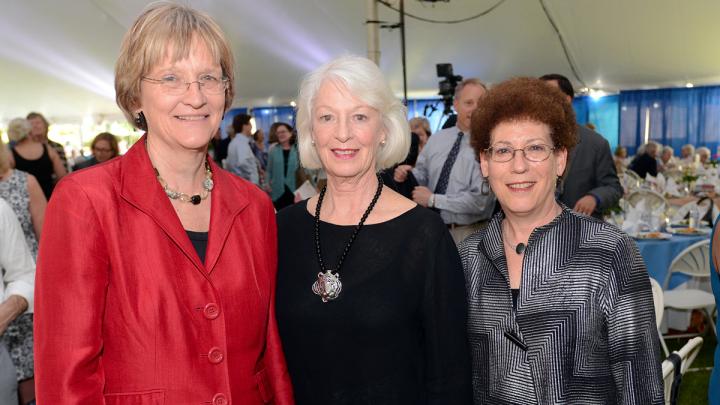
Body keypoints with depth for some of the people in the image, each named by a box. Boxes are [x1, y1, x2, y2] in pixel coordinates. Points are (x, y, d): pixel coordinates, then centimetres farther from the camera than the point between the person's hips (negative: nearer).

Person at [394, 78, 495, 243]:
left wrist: (432, 199, -18)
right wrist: (407, 174, -9)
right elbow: (423, 175, 13)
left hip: (468, 234, -4)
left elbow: (479, 200, -20)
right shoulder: (437, 138, 3)